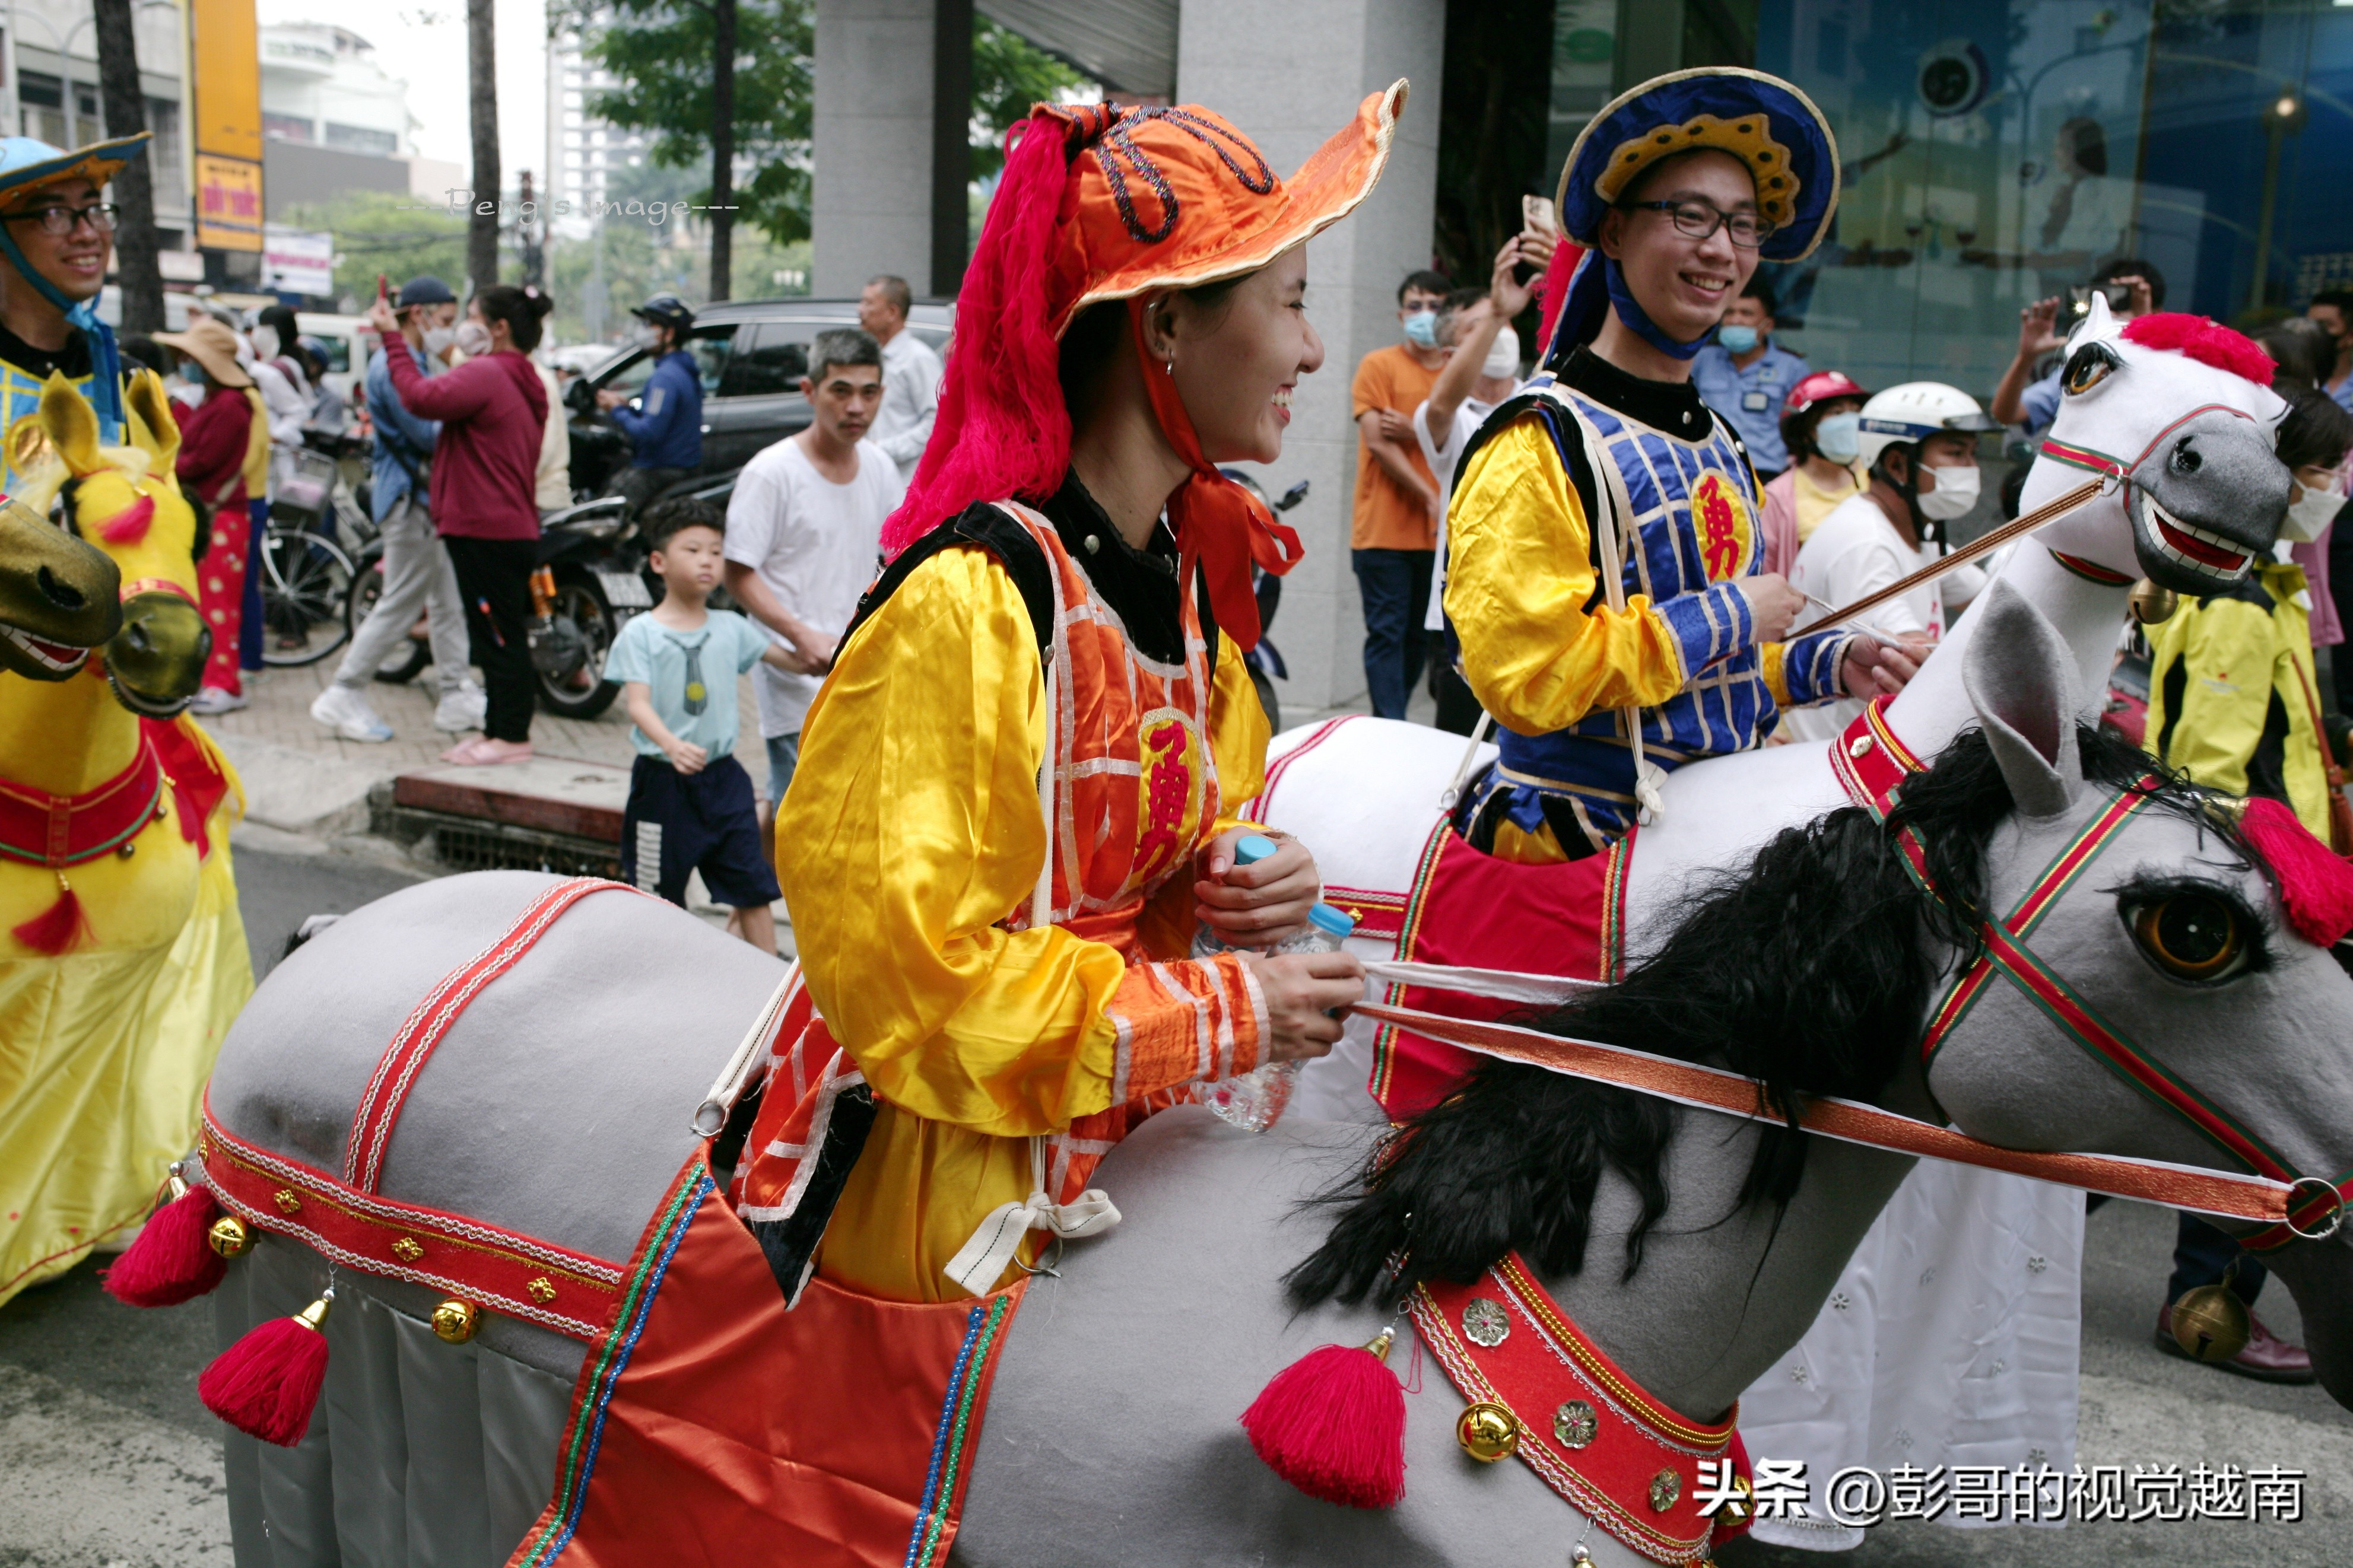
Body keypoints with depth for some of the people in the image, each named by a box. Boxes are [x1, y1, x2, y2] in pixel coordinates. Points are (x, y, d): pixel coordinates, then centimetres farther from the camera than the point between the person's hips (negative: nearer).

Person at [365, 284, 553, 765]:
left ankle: (511, 734, 0)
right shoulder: (525, 381, 17)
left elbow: (424, 398, -25)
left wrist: (393, 342, -16)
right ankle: (499, 728, 21)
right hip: (516, 528, 10)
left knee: (500, 635, -5)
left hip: (486, 531, -10)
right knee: (502, 635, 14)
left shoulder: (485, 374, -14)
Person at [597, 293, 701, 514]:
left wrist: (617, 411, -11)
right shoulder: (687, 370, 15)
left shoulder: (665, 376, -18)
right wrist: (627, 406, 9)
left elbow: (650, 432, -25)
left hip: (660, 472, -11)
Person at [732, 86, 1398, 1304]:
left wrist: (1235, 879, -4)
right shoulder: (971, 595, -24)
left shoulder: (1188, 568, 3)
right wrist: (1220, 1018, -19)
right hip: (941, 1192, -7)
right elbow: (900, 962, -24)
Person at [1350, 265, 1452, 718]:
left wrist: (1416, 431, -14)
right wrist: (1431, 498, -14)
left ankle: (1392, 718, 24)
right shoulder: (1379, 365, 1)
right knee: (1387, 634, -5)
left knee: (1420, 637, 11)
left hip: (1437, 532, 4)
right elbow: (1378, 442, -8)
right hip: (1384, 530, -4)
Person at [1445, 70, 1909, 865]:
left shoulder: (1721, 445, 15)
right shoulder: (1543, 442, -13)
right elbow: (1524, 673, -24)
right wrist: (1729, 616, -16)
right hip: (1583, 841, -8)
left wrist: (1822, 663, 8)